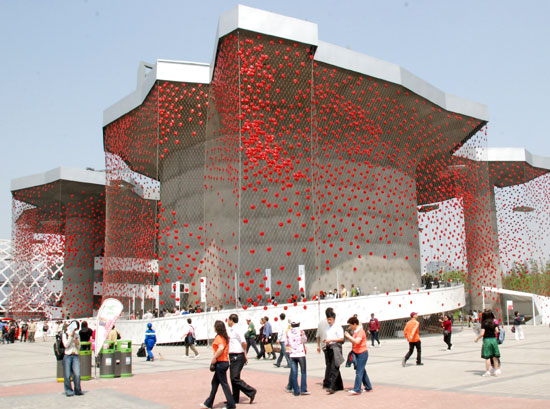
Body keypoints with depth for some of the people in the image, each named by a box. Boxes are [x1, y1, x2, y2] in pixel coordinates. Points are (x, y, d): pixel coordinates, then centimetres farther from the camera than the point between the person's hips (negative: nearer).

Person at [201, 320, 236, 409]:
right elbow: (226, 349, 15)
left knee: (224, 383, -3)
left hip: (220, 362, -9)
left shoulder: (218, 337, -15)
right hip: (225, 361, 9)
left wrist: (214, 358, -21)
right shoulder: (225, 337, 11)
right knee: (215, 383, 16)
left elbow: (221, 348, -31)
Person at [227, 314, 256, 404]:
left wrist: (244, 354, -11)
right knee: (233, 378, 13)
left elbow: (244, 343, -20)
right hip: (232, 356, 10)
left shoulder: (237, 330, -14)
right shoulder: (230, 330, 15)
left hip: (238, 356, -10)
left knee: (235, 378, -11)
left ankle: (251, 392, -5)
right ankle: (235, 399, 21)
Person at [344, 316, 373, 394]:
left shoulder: (360, 331, -17)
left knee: (359, 371, -11)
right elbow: (353, 341, 19)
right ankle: (368, 387, 24)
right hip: (357, 353, 10)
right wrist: (348, 336, 3)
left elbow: (357, 341, -30)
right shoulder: (355, 331, 13)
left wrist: (348, 336, -22)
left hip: (362, 353, -10)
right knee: (362, 371, 15)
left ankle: (357, 389, -13)